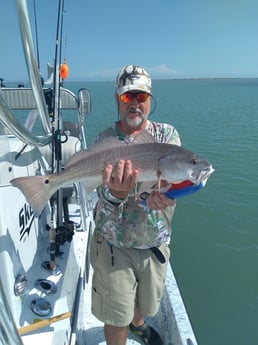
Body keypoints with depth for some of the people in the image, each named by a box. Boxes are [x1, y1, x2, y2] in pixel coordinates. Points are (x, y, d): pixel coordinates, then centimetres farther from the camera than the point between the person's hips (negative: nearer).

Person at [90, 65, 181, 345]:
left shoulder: (167, 134, -5)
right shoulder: (104, 141, -10)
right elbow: (104, 200, -19)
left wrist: (160, 195, -42)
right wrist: (114, 192, -44)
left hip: (156, 243, 3)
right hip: (114, 245, -2)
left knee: (146, 304, 27)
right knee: (116, 317, 13)